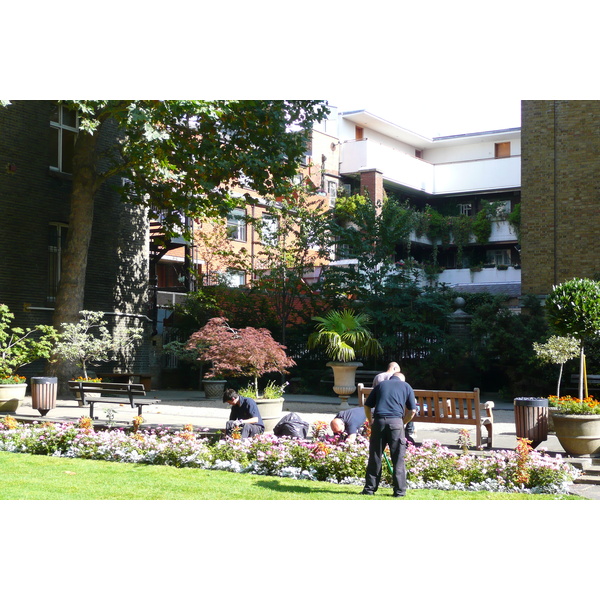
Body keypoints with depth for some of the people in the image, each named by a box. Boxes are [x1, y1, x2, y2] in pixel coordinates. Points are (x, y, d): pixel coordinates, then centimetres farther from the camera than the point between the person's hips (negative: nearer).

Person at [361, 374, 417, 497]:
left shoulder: (381, 384, 20)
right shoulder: (406, 386, 17)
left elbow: (367, 406, 16)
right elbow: (412, 411, 8)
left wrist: (371, 421, 26)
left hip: (379, 421, 1)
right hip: (396, 421, -1)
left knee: (375, 457, 8)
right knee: (398, 459, 5)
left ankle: (370, 488, 11)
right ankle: (399, 491, 6)